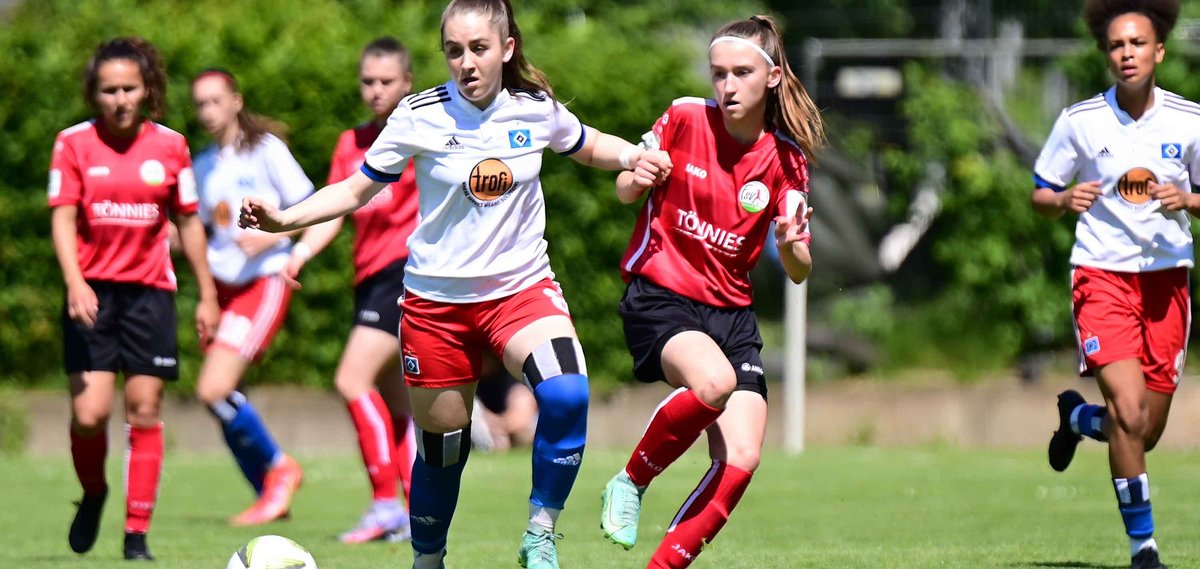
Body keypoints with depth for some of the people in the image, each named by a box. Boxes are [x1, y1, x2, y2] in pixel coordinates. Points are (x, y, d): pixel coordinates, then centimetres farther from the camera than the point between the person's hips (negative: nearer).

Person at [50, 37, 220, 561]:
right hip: (92, 293, -1)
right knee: (89, 414, -9)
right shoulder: (73, 144, -1)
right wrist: (75, 282, -21)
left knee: (144, 413, -2)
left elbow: (188, 222, 11)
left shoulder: (170, 145, 4)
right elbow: (62, 218, -6)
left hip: (150, 291, 1)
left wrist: (207, 295, 12)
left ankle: (137, 533, 5)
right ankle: (93, 495, 21)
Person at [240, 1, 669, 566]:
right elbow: (355, 190, 0)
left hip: (521, 287, 0)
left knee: (566, 395, -28)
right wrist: (282, 219, -14)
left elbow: (593, 147, 19)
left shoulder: (537, 110, -2)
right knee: (442, 441, 6)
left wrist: (638, 157, -2)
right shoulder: (420, 116, -8)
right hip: (437, 299, 0)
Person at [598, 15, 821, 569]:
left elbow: (799, 271, 1)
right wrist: (635, 179, -17)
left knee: (741, 459, -13)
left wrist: (792, 244, -22)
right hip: (659, 299, -4)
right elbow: (625, 189, 7)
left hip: (732, 314, 4)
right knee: (714, 380, -35)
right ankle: (631, 481, -10)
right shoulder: (685, 118, -5)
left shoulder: (786, 161, 0)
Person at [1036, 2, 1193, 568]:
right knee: (1130, 412, -19)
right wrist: (1065, 200, -15)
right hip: (1101, 275, -2)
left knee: (1147, 432, 7)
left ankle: (1076, 416, 41)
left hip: (1166, 279, 2)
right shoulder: (1079, 121, -3)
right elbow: (1040, 195, 7)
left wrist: (1185, 199, -14)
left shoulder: (1189, 122, -2)